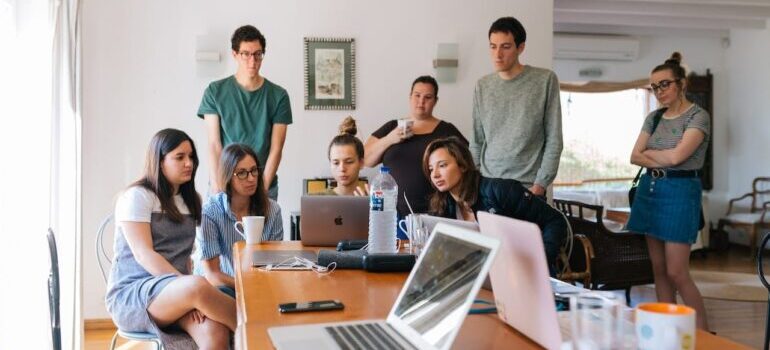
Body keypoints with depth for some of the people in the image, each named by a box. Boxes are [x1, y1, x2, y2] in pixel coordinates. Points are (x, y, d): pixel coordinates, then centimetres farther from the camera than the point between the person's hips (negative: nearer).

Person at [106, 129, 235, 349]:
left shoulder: (189, 200, 17)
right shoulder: (137, 196, -4)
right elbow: (143, 255, -14)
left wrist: (191, 298, -3)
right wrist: (191, 289, -25)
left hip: (175, 293, 5)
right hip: (131, 293, -5)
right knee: (198, 286, -37)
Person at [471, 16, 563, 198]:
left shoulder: (546, 80, -3)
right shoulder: (482, 86, 7)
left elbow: (554, 140, -4)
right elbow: (476, 142, 11)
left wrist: (540, 184, -10)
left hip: (528, 187, -3)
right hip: (487, 185, 3)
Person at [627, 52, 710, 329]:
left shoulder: (698, 116, -6)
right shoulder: (654, 117, 12)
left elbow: (677, 156, -18)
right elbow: (635, 157, 5)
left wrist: (649, 152, -1)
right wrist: (662, 161, -11)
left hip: (680, 191, -6)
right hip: (650, 189, 7)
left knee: (676, 273, -8)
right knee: (658, 269, 9)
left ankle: (703, 333, 7)